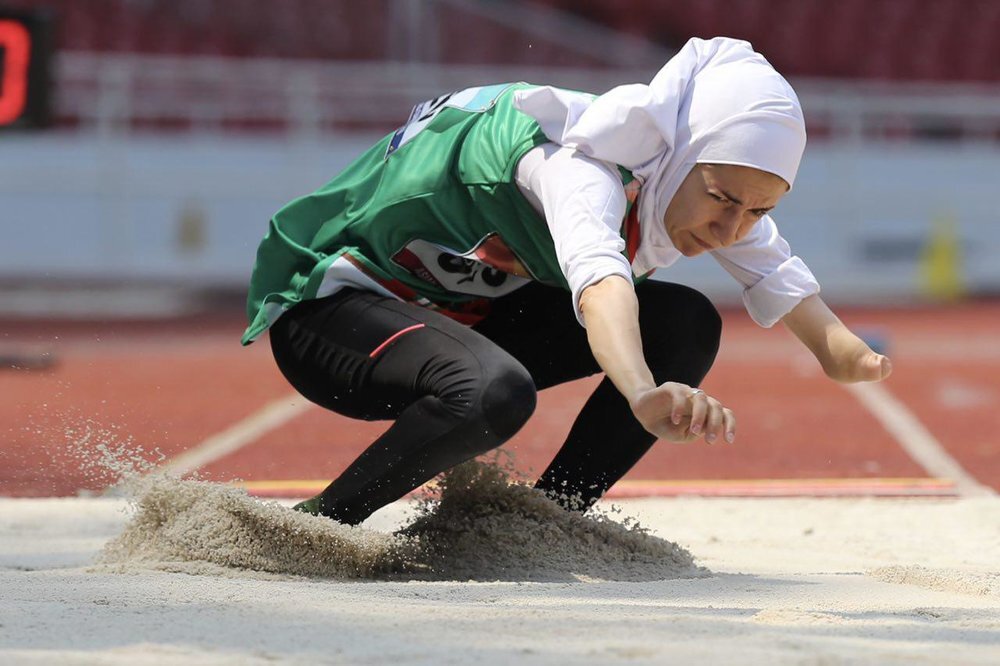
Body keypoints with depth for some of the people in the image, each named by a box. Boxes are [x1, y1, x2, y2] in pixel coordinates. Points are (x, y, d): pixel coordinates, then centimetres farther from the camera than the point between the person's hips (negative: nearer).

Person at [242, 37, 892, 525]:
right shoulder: (583, 164, -35)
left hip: (466, 309, 8)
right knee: (495, 393, -38)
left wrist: (841, 348, -30)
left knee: (687, 325, -5)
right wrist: (645, 395, -73)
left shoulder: (707, 180, -9)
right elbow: (597, 278, -54)